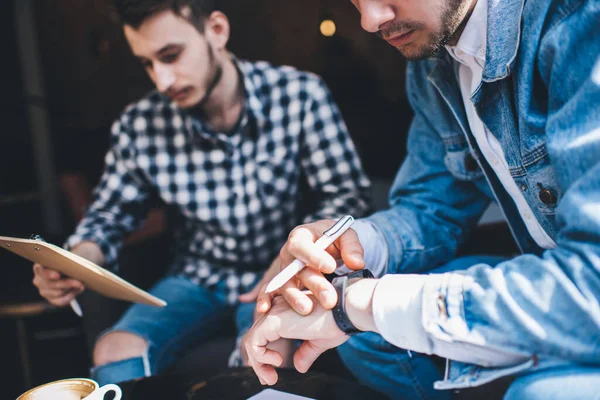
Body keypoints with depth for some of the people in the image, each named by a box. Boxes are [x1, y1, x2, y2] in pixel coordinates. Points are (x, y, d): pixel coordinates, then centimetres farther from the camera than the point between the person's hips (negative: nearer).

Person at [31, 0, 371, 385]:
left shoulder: (300, 96, -16)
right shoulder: (139, 126, -10)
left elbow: (347, 194, -11)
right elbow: (110, 213, 4)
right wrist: (76, 262, -17)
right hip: (199, 277, 3)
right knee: (115, 353, -20)